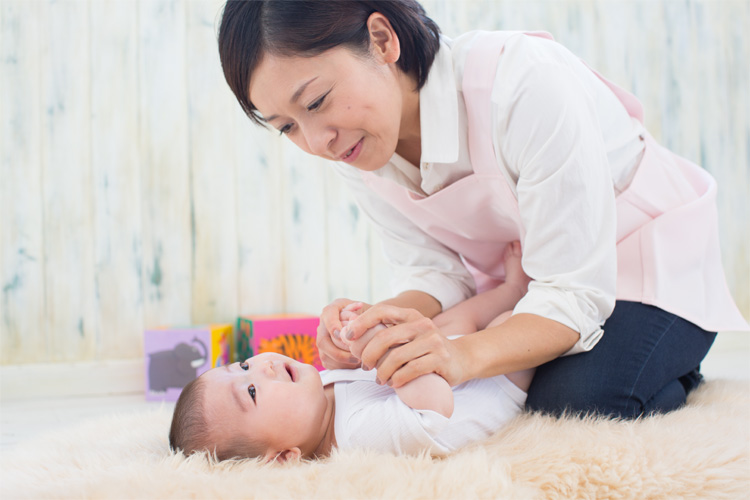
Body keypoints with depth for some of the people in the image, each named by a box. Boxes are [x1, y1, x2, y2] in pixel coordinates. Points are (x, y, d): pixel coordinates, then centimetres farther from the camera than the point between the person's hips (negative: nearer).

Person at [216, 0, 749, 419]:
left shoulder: (524, 82, -37)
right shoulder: (349, 141, -16)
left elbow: (574, 293, -35)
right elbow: (434, 271, -11)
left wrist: (465, 353, -53)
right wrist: (382, 320, -34)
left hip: (646, 249, -6)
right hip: (519, 275, 6)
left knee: (571, 402, -29)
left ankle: (676, 366, 6)